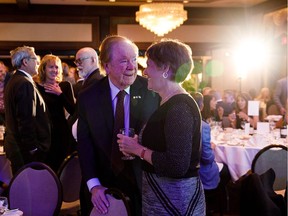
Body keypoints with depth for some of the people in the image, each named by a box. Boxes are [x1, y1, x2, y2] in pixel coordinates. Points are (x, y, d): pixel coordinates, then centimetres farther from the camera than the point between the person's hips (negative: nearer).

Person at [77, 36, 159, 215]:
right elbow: (84, 143, -3)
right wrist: (94, 185, -11)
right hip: (108, 187, 1)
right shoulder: (88, 98, -6)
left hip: (147, 184, -1)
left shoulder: (153, 90, -11)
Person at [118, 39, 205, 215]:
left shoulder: (179, 107, -21)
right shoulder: (171, 103, 9)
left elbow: (177, 166, -28)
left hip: (175, 199, -9)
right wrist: (137, 146, 0)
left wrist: (139, 149, -18)